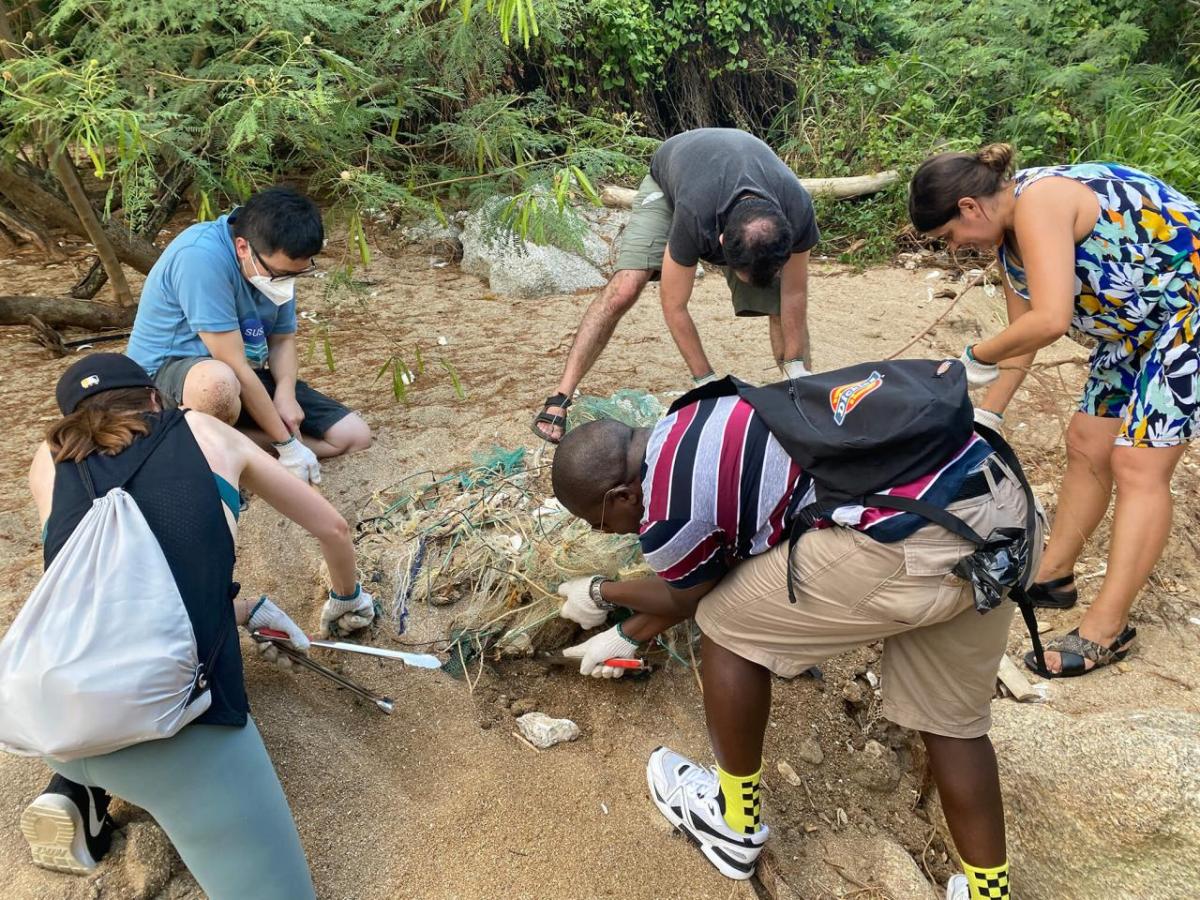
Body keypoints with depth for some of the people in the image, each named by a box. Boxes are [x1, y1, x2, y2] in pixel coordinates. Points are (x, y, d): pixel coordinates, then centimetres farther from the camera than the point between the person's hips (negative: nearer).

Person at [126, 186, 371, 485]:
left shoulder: (278, 263, -4)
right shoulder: (202, 257, -27)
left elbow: (283, 339, 7)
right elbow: (233, 367, -28)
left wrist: (286, 391, -15)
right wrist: (287, 445, -24)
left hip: (244, 376, 7)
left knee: (354, 436, -5)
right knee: (219, 382, -45)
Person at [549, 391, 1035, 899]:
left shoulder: (667, 506, -6)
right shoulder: (698, 426, 21)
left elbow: (686, 597, 19)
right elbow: (707, 575, 35)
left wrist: (599, 594, 36)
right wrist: (629, 636, 47)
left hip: (914, 544, -10)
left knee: (726, 629, 10)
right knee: (949, 718, 24)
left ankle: (735, 825, 29)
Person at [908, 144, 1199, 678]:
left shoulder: (1038, 202, -27)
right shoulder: (1011, 236, 2)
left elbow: (1050, 321, -37)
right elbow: (1022, 337, 9)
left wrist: (976, 359, -20)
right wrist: (986, 418, 11)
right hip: (1138, 324, 9)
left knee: (1138, 463, -11)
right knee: (1087, 445, 10)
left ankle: (1107, 629, -4)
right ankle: (1053, 577, 24)